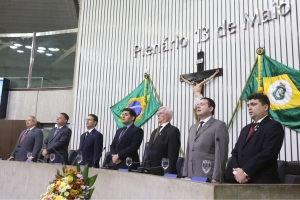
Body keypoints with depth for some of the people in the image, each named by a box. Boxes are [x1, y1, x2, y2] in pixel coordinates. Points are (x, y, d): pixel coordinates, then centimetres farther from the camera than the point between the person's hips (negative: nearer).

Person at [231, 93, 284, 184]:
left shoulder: (274, 126, -5)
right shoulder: (245, 129, 20)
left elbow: (267, 154, -16)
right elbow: (235, 152, 14)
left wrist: (245, 172, -15)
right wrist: (236, 170, -5)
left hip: (263, 181, -6)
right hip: (242, 180, 7)